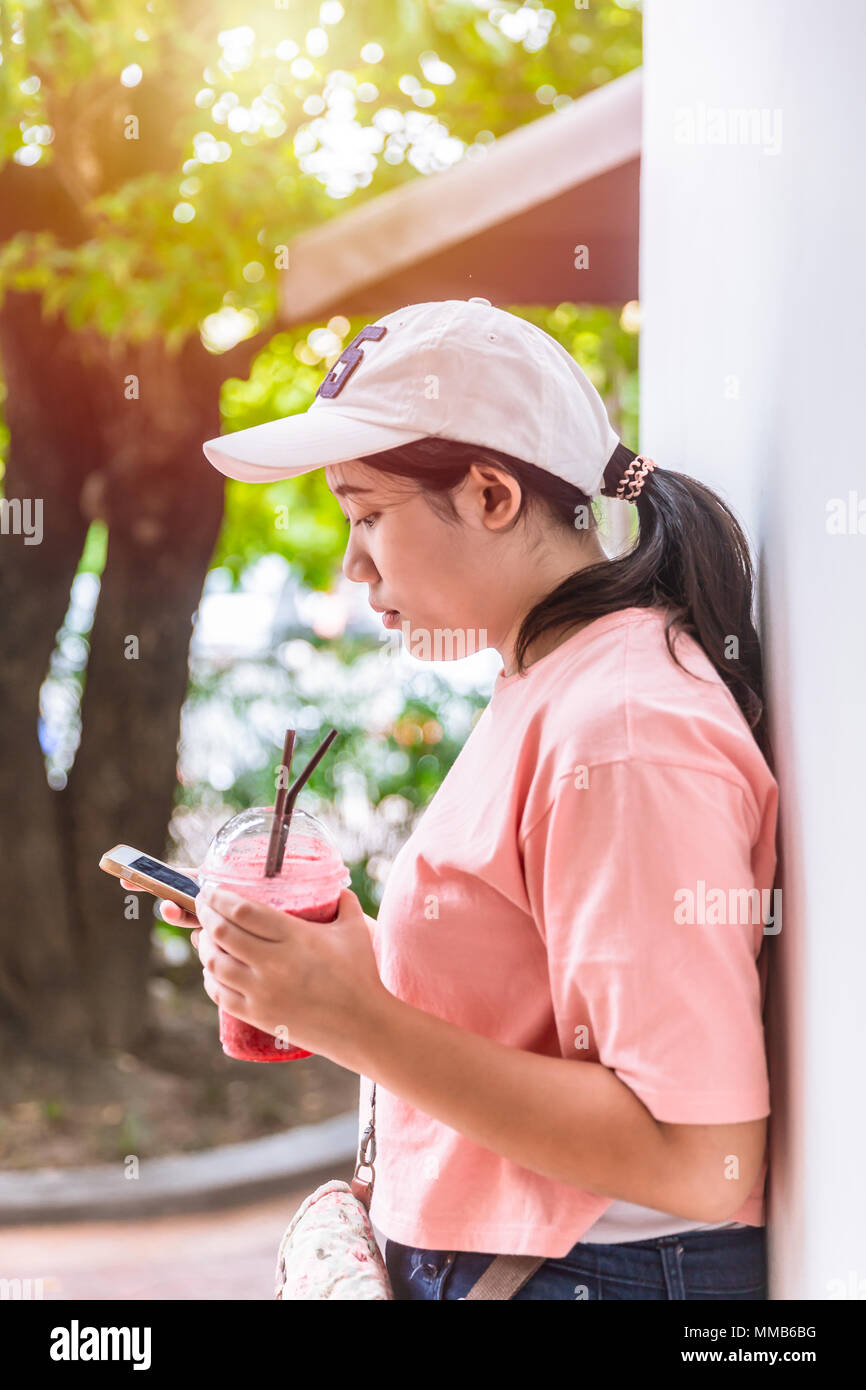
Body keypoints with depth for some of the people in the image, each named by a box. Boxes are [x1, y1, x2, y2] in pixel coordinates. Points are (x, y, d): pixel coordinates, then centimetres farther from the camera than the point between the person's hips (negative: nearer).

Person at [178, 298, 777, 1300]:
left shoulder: (628, 731, -21)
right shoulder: (544, 691, 8)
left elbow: (697, 1160, -25)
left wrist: (358, 1021, -23)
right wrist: (324, 955, 2)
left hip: (589, 1268, -8)